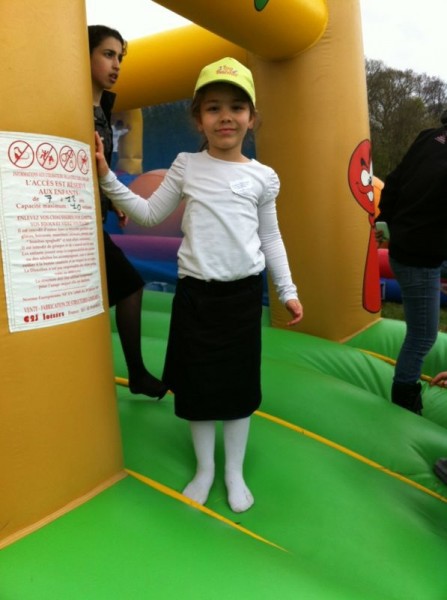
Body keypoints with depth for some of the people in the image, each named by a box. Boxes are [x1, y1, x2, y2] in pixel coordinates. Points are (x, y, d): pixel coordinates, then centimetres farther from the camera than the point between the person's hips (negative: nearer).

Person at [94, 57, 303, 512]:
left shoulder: (264, 177, 3)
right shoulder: (186, 166, 3)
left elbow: (270, 239, 9)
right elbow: (150, 214, 7)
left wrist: (287, 290, 7)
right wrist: (108, 179, -1)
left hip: (244, 290, 0)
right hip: (195, 290, 0)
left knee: (240, 383, 9)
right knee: (197, 382, 8)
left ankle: (234, 472, 28)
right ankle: (204, 468, 30)